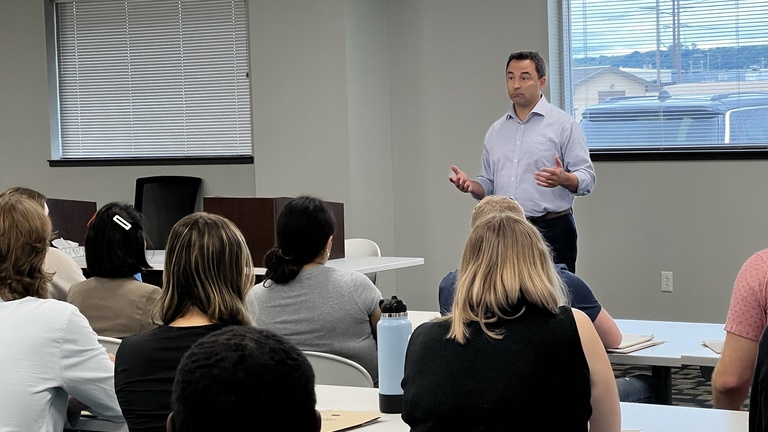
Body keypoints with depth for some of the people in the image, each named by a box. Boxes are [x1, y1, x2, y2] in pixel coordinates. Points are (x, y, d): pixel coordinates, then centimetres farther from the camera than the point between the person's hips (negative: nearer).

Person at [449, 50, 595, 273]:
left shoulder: (563, 124, -1)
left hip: (550, 230, -5)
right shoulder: (496, 131, 16)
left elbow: (586, 178, -6)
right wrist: (470, 185, -1)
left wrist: (564, 179, -27)